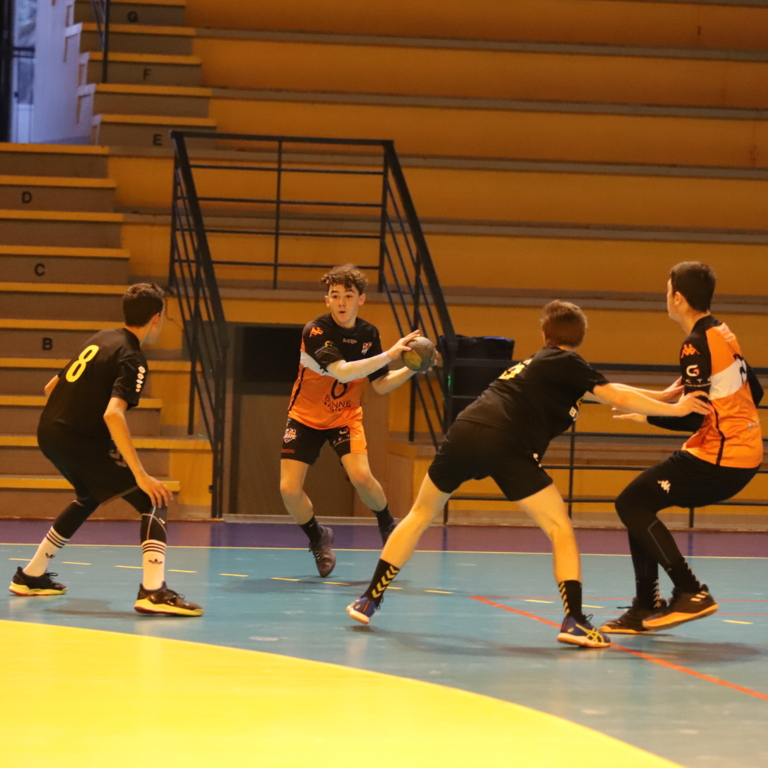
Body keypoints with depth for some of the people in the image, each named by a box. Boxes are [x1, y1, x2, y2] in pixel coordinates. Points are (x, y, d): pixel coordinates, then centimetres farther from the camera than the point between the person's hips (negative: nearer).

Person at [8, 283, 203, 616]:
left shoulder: (100, 339, 14)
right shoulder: (132, 360, -12)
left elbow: (52, 387, 21)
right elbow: (113, 414, -27)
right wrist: (140, 474, -29)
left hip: (49, 432, 9)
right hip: (82, 440, -9)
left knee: (89, 498, 34)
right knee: (154, 502, -9)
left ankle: (30, 576, 38)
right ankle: (153, 590, -29)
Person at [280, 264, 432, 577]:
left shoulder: (368, 333, -6)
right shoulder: (315, 331, -23)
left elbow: (380, 385, 1)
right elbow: (342, 372, -37)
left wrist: (411, 369, -15)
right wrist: (389, 355, -39)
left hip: (345, 416, 2)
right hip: (306, 417, -2)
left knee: (361, 476, -23)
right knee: (289, 489, -13)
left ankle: (387, 524, 7)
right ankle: (318, 538, 17)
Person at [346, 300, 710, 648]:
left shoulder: (536, 363, 31)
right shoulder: (567, 364, 10)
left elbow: (609, 392, 36)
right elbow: (617, 397, 1)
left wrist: (663, 396, 36)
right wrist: (674, 409, 9)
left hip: (464, 432, 7)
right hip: (504, 445, -7)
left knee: (421, 514, 24)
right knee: (560, 529, 3)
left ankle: (369, 599, 24)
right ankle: (574, 620, -10)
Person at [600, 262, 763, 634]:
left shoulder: (697, 345, -16)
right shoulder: (722, 333, 12)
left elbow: (694, 418, -19)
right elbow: (753, 393, 20)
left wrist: (647, 415, -6)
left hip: (719, 457, -10)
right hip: (745, 451, 10)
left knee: (632, 503, -8)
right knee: (639, 503, 13)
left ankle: (691, 593, -9)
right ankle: (646, 607, 13)